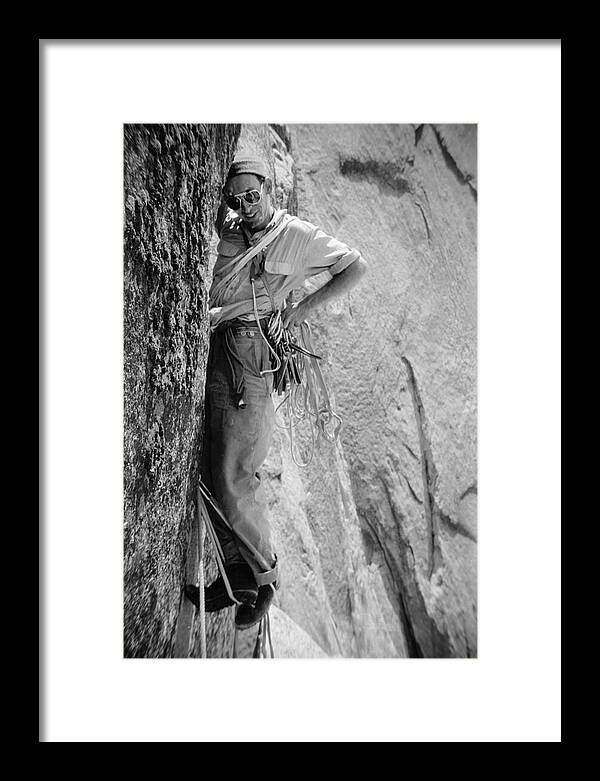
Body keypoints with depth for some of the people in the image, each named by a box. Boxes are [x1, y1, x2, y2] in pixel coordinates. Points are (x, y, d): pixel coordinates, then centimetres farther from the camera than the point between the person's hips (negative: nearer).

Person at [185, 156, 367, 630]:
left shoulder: (296, 235, 5)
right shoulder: (229, 228, 17)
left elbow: (357, 267, 10)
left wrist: (304, 307, 2)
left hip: (250, 353, -6)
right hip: (212, 350, 6)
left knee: (233, 478, -8)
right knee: (213, 473, 5)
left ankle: (264, 574, 12)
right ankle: (238, 573, 18)